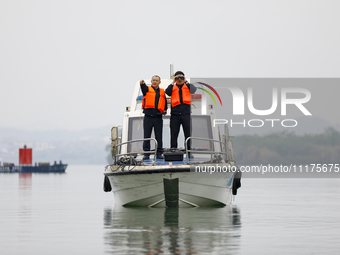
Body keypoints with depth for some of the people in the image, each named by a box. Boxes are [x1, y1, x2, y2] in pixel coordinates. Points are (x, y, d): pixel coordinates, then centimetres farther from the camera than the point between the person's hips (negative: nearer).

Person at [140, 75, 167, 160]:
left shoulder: (162, 92, 15)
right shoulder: (147, 89, 6)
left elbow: (165, 101, 26)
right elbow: (144, 88, -18)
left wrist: (165, 110, 10)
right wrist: (142, 84, -40)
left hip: (158, 117, 2)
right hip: (148, 117, -2)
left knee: (159, 137, 2)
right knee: (147, 136, 0)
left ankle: (159, 153, 7)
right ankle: (146, 154, 3)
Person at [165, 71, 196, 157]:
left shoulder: (187, 86, 12)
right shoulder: (173, 87, 13)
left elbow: (193, 89, -9)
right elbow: (167, 92, -7)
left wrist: (186, 82, -10)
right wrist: (173, 82, -6)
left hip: (186, 114, 0)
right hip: (175, 114, 0)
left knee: (188, 133, 1)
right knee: (174, 134, 1)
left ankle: (189, 152, 6)